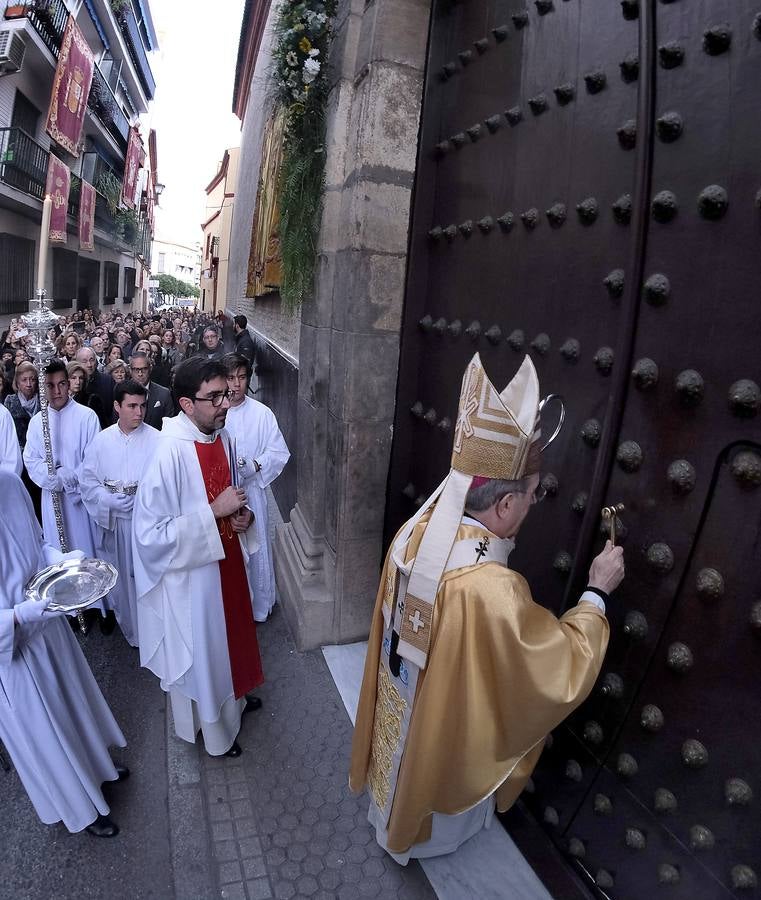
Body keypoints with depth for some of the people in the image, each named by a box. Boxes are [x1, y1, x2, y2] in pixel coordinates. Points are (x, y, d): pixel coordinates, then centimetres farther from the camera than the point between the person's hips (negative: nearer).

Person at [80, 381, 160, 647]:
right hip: (113, 520, 3)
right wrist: (112, 501, -11)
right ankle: (128, 627, 32)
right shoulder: (101, 440, 1)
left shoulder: (156, 440, -8)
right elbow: (87, 481, 3)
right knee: (119, 574, 14)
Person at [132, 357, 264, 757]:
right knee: (201, 649, 16)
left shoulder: (221, 436, -5)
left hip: (225, 560, 7)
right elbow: (150, 533, -28)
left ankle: (234, 698, 55)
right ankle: (212, 728, 42)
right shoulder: (170, 454, -29)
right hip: (191, 573, -7)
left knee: (228, 632, 28)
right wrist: (214, 511, -29)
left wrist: (241, 513, -9)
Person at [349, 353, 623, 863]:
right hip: (445, 721, -5)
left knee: (404, 765, 34)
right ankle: (421, 833, 57)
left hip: (401, 700, 6)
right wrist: (598, 593, -18)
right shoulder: (491, 589, -43)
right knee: (430, 777, 28)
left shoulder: (416, 531, -20)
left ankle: (392, 810, 63)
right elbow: (564, 668, -29)